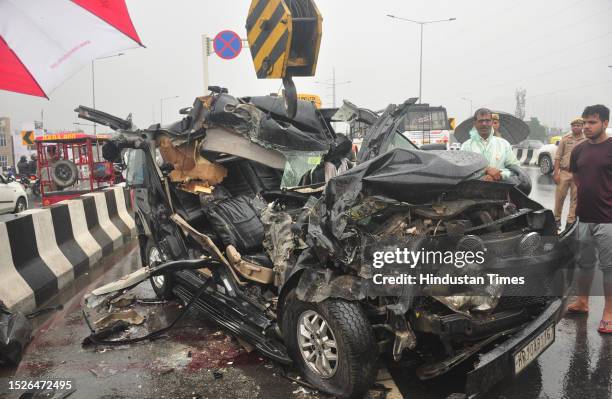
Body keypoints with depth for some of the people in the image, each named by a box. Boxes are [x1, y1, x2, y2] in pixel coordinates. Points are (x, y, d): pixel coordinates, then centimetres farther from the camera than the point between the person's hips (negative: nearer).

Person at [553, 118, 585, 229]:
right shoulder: (565, 139, 5)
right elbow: (557, 157, 3)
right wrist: (556, 173, -4)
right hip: (564, 172, 0)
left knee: (575, 199, 6)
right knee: (559, 197, 2)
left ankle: (571, 221, 15)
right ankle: (557, 218, 16)